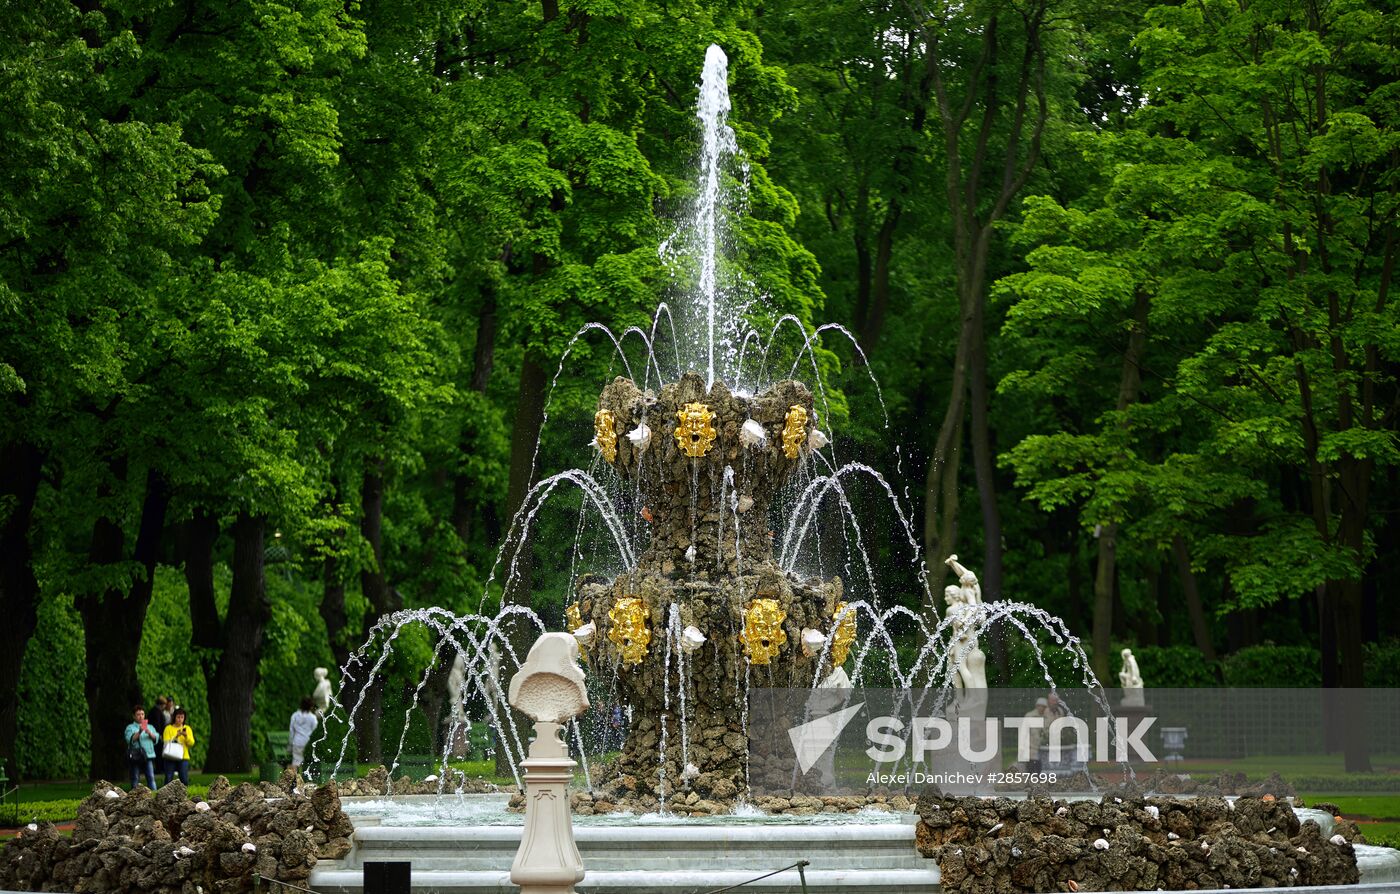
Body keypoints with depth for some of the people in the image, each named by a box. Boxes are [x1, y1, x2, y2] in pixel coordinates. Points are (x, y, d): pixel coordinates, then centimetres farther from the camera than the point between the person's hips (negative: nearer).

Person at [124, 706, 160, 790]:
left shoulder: (150, 727, 18)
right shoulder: (130, 727, 6)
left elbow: (156, 739, 8)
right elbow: (130, 740, -10)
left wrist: (150, 733, -11)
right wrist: (139, 732, -21)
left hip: (149, 755, 2)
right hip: (136, 756, -2)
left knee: (151, 777, -5)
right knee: (135, 779, 1)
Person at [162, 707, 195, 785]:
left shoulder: (187, 728, 11)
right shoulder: (169, 728, 3)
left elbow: (191, 743, 3)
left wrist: (186, 736, -14)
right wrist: (176, 737, -17)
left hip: (183, 757, 2)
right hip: (171, 758, -1)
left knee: (184, 779, -5)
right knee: (168, 779, -4)